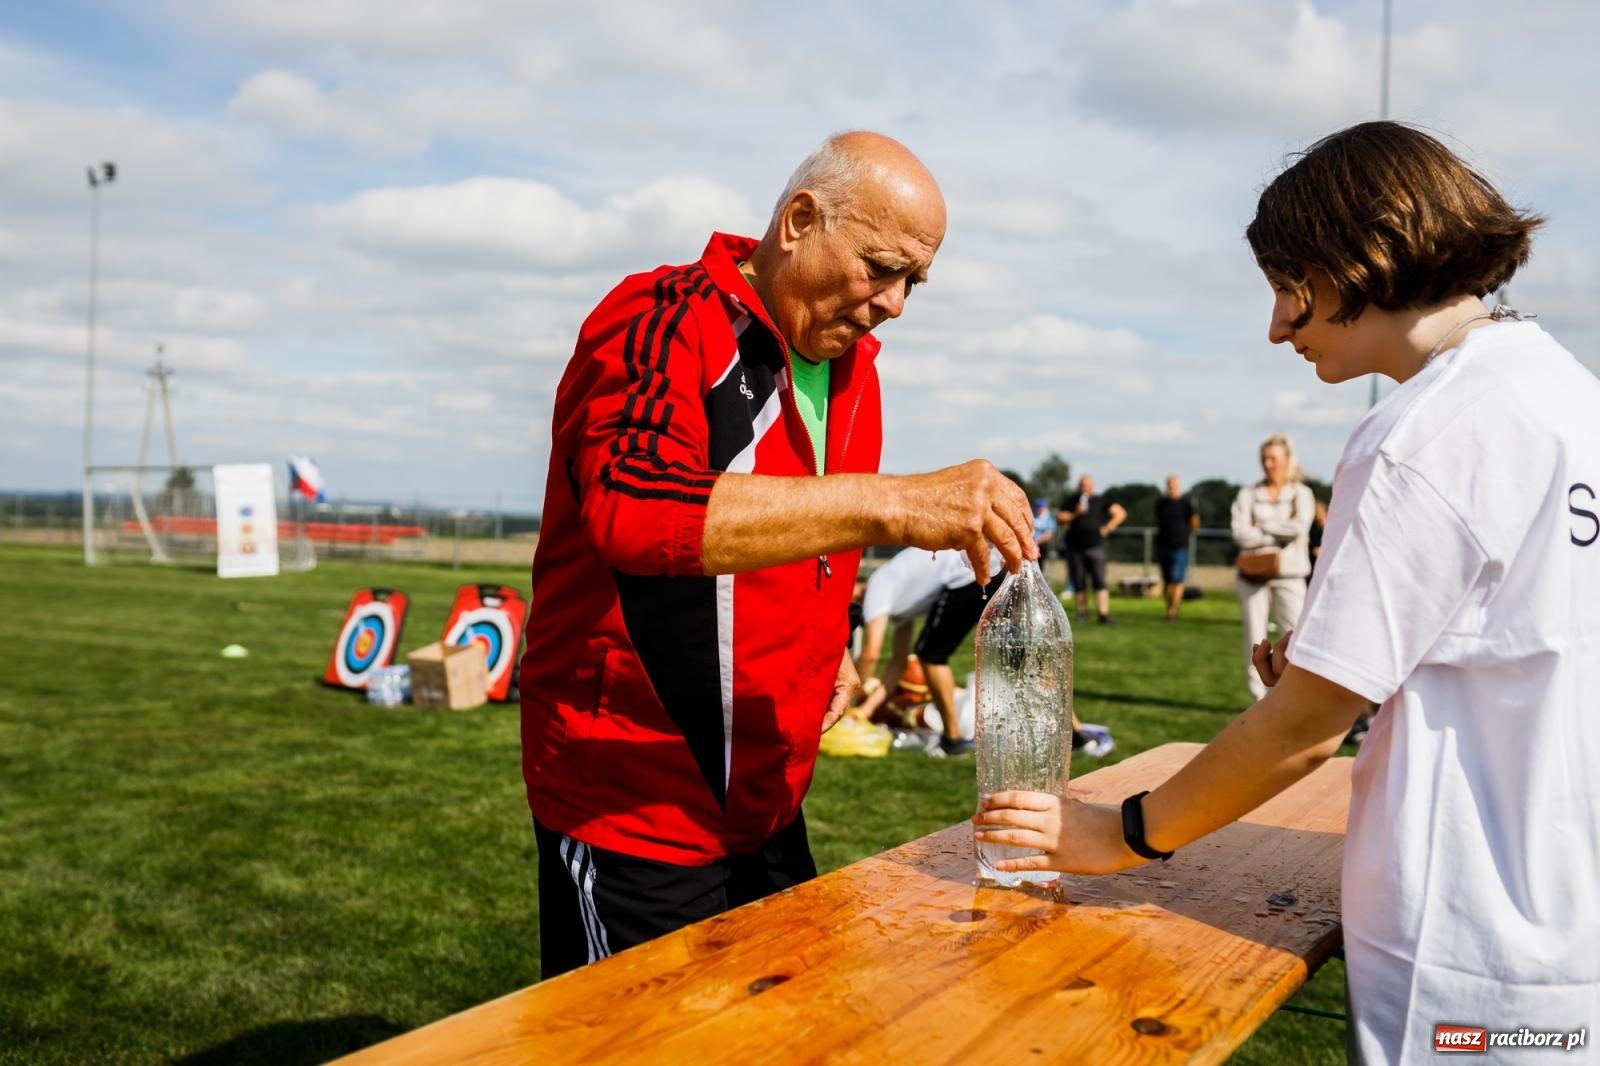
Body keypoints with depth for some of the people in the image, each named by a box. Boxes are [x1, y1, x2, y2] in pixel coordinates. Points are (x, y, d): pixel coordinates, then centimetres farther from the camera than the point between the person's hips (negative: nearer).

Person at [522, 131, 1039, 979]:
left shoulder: (848, 359, 8)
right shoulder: (663, 324, -18)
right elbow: (633, 505, -39)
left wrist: (828, 646, 11)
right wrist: (891, 504, -43)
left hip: (769, 802, 8)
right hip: (630, 816, -8)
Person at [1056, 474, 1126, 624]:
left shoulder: (1100, 501, 8)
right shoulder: (1070, 501, 10)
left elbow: (1120, 512, 11)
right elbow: (1060, 518, 0)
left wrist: (1108, 528, 3)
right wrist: (1075, 514, -13)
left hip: (1095, 546, -1)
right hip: (1074, 548, 1)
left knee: (1100, 581, -10)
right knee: (1079, 583, 4)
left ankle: (1103, 614, -14)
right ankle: (1082, 613, 12)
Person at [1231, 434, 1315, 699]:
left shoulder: (1301, 493, 5)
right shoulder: (1249, 494, 7)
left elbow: (1299, 527, -12)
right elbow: (1240, 532, -7)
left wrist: (1262, 526, -5)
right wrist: (1278, 536, -10)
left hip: (1289, 576, -1)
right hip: (1253, 576, 1)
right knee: (1254, 639, 2)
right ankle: (1260, 700, 10)